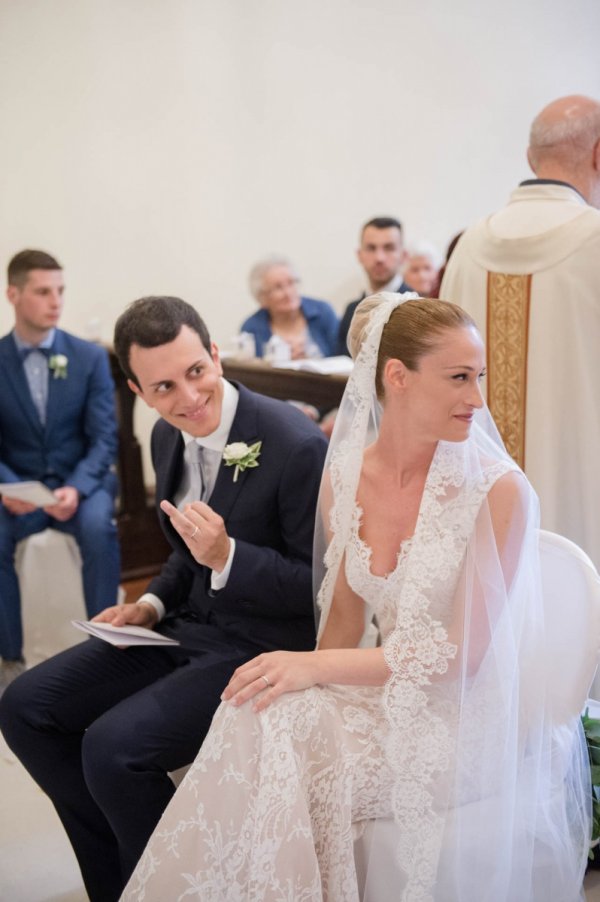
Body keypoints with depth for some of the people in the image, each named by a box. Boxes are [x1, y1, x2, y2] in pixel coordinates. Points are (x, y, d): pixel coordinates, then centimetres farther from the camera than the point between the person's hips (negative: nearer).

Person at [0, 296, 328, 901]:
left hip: (259, 647, -8)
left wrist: (227, 556, -28)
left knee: (112, 745, -24)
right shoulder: (168, 437, 2)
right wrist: (152, 604, 1)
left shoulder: (296, 445, -22)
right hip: (190, 624, 8)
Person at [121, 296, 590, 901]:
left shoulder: (499, 491, -16)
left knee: (268, 733, -23)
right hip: (394, 701, 5)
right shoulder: (345, 476, -1)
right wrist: (308, 682, -12)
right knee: (263, 720, -22)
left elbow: (464, 651, -15)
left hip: (474, 720, -4)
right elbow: (346, 612, 7)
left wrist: (316, 666, -21)